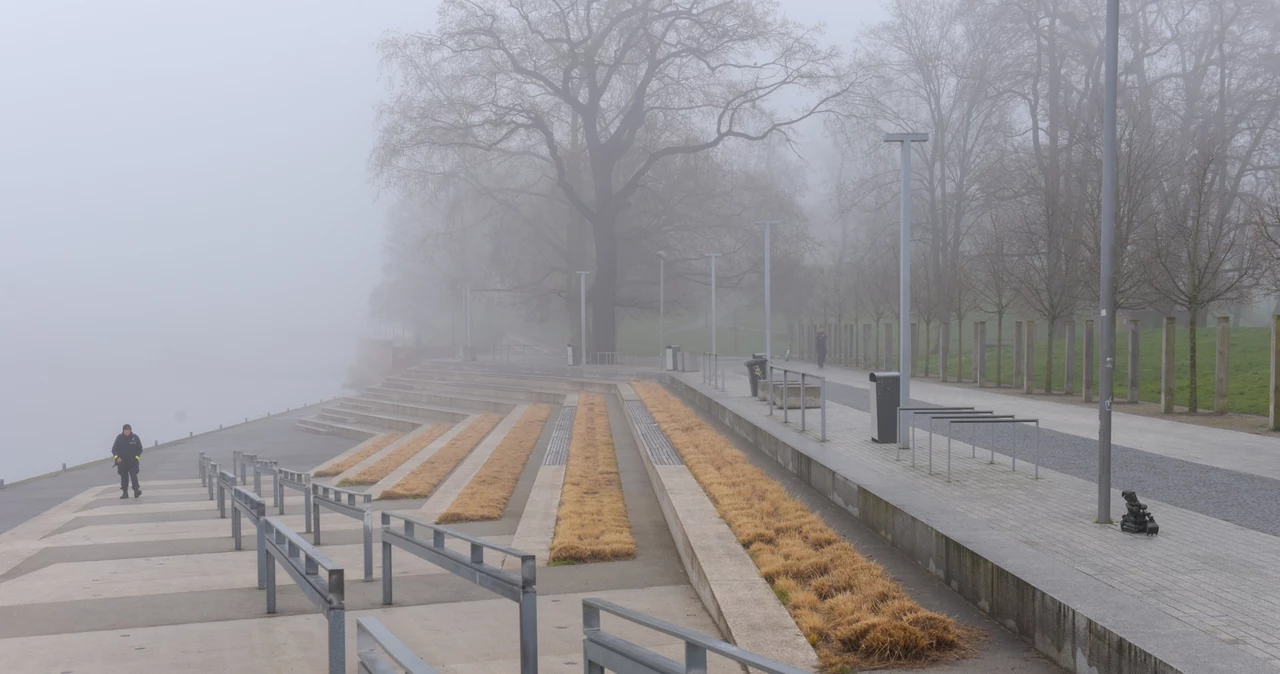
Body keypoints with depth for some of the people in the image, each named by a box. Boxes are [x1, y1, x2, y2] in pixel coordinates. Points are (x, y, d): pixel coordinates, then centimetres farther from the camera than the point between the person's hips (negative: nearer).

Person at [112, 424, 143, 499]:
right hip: (122, 462, 2)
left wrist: (137, 456, -8)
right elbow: (114, 449, 4)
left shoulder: (135, 438, -1)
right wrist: (117, 457, -11)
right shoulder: (119, 438, 1)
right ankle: (124, 492, 13)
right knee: (124, 477, 7)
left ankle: (136, 490, -17)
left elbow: (139, 449, 5)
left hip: (133, 462, -2)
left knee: (133, 476, -13)